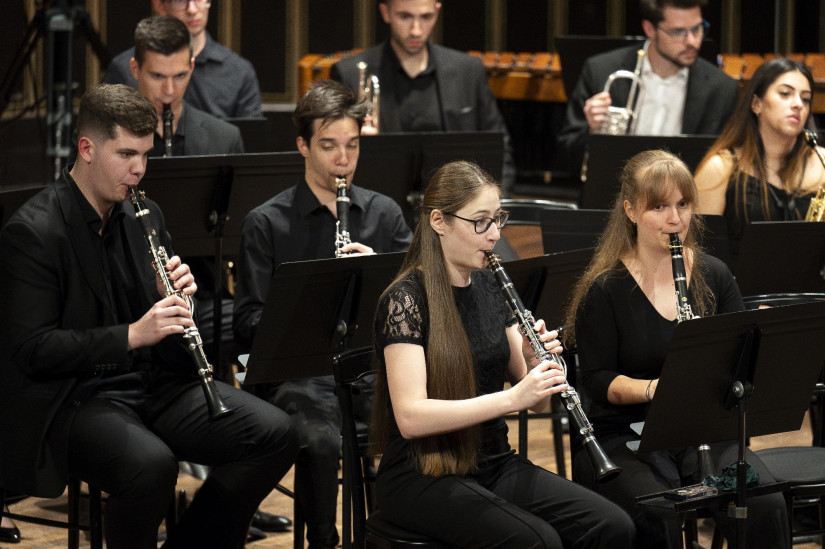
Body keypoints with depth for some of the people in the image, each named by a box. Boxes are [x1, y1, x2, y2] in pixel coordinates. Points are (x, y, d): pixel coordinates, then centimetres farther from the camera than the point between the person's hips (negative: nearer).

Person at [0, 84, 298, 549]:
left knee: (275, 435, -12)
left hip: (156, 385, 7)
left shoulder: (145, 215, 11)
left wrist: (176, 297, -5)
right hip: (75, 400, -7)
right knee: (151, 462, -37)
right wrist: (132, 334, -26)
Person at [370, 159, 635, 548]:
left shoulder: (489, 287, 9)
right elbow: (410, 417, -24)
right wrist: (511, 397, -30)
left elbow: (534, 400, 13)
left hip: (494, 464, 7)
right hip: (423, 477, -7)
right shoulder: (406, 298, -12)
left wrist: (537, 363, -10)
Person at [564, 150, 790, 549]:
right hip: (624, 437, -3)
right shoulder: (604, 288, -4)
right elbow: (597, 381, -8)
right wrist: (654, 388, -26)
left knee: (765, 507, -25)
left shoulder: (713, 276, 8)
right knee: (659, 516, -34)